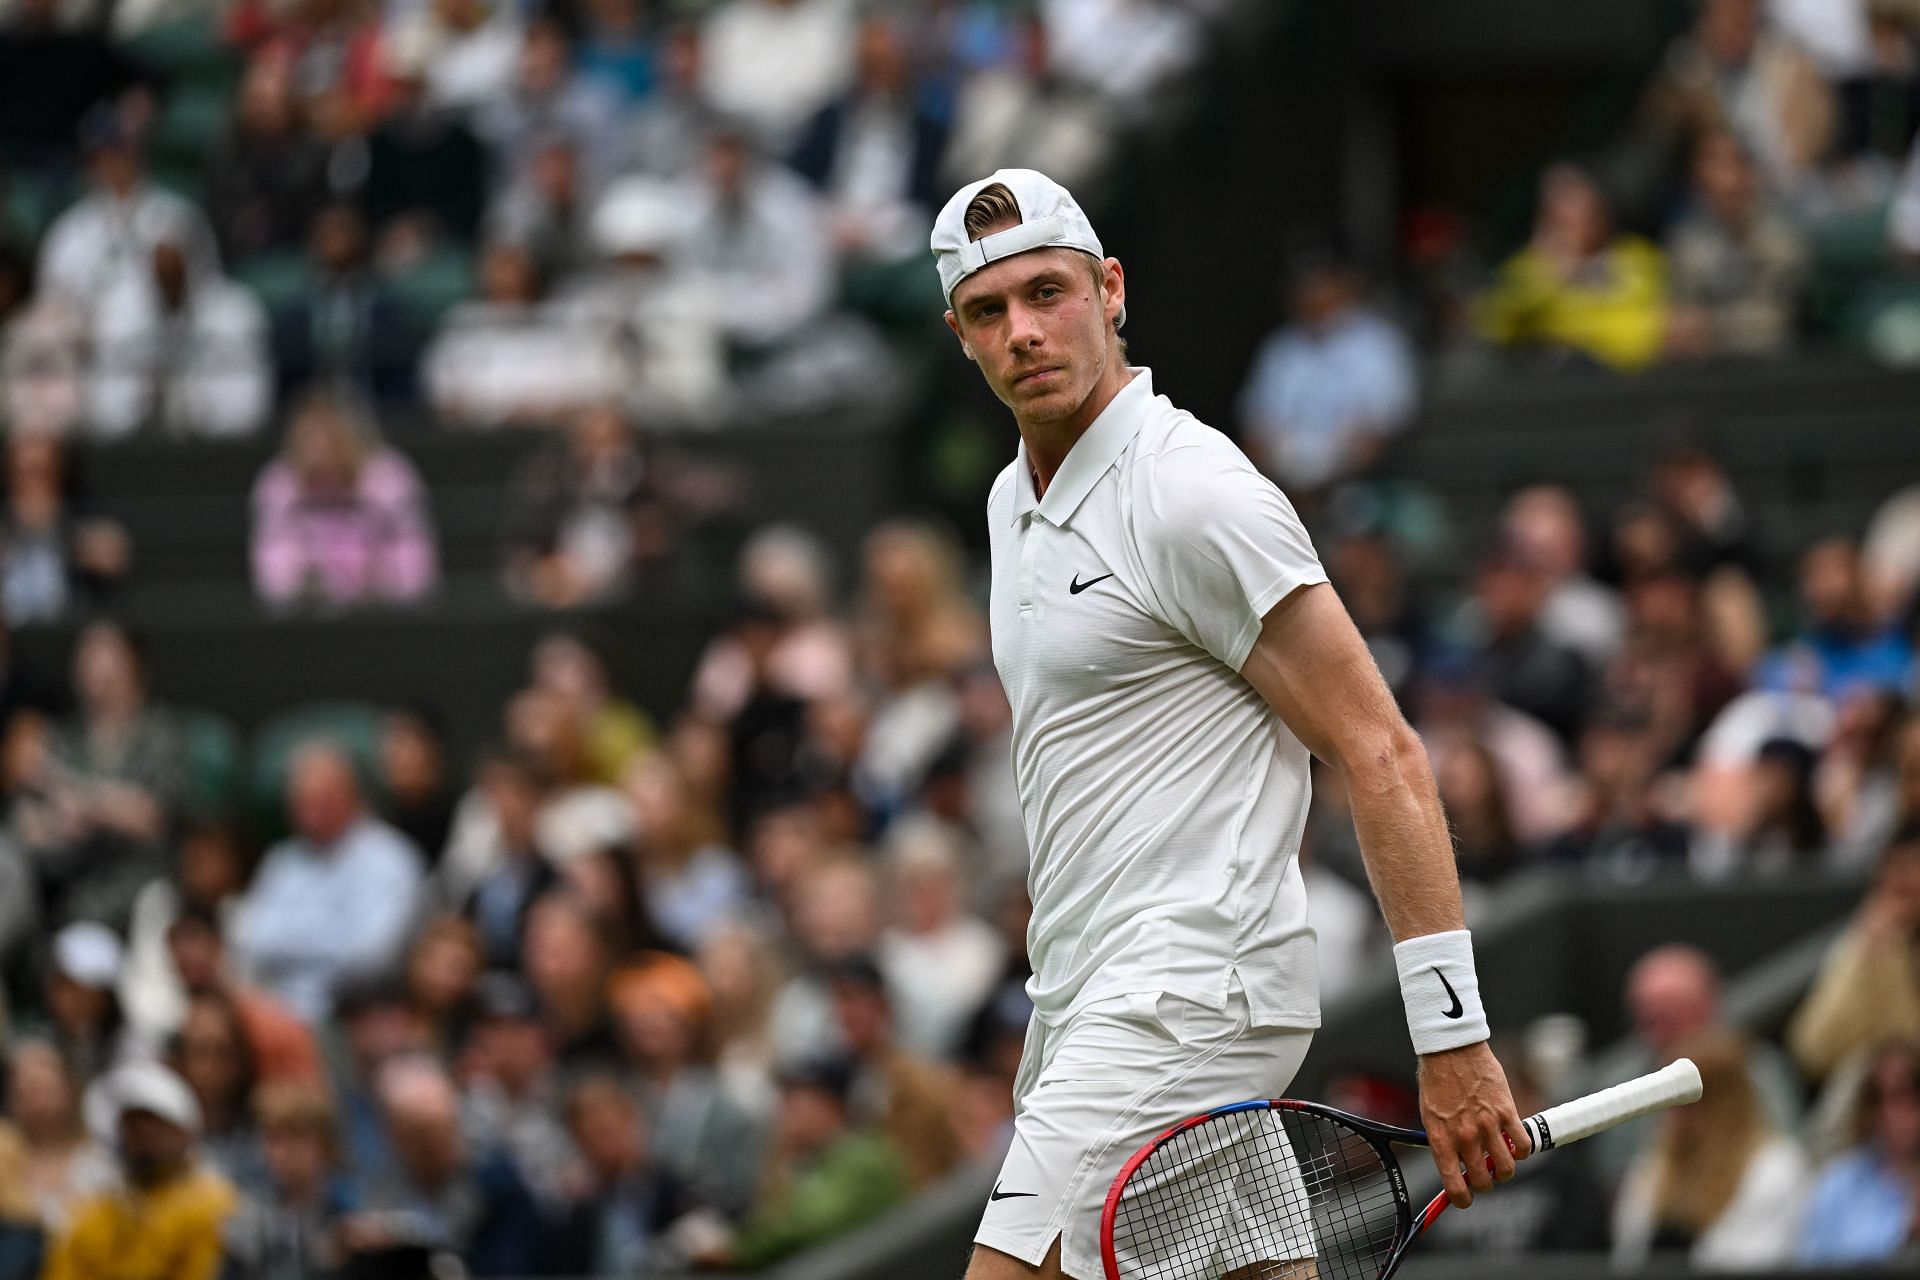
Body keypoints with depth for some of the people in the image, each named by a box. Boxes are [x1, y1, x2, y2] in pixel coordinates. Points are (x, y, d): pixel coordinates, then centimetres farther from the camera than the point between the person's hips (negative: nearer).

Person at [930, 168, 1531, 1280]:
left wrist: (1453, 1038, -21)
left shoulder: (1194, 496, -14)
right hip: (1087, 1007, 9)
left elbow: (1383, 758, -16)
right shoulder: (1018, 501, 15)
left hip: (1185, 1007, -9)